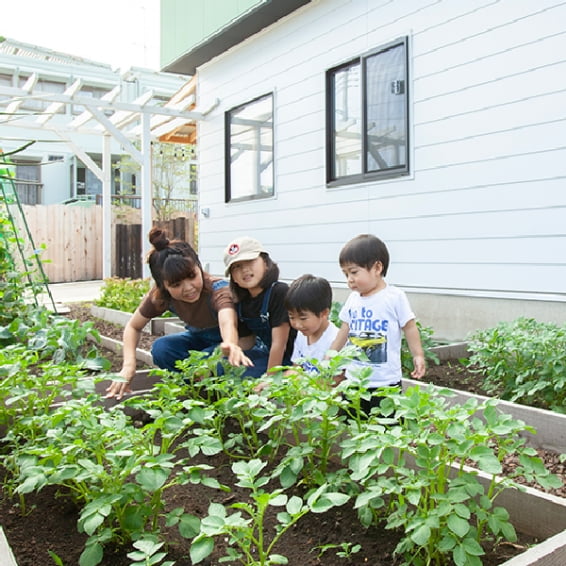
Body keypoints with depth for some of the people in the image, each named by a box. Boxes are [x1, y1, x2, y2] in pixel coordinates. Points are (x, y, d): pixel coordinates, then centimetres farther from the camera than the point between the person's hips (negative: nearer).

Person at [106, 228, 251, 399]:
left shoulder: (219, 290, -35)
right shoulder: (159, 296, -21)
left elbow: (228, 322, -55)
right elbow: (133, 326, -8)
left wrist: (231, 345, -80)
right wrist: (128, 365, -26)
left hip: (228, 341, -4)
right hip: (199, 339, 4)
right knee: (160, 348, -23)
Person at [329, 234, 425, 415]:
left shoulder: (395, 297, -11)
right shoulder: (352, 299, 5)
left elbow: (410, 327, -4)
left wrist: (418, 356, -11)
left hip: (385, 382, -5)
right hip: (353, 379, 6)